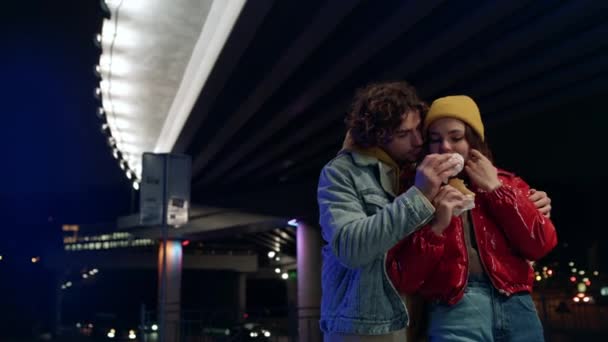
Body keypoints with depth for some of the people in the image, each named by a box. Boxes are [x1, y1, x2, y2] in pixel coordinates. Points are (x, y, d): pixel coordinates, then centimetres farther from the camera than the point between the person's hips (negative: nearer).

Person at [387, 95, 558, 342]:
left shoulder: (506, 184, 12)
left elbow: (541, 245, -2)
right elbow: (403, 280, -4)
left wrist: (495, 189, -4)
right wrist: (437, 226, -15)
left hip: (517, 307, 3)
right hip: (455, 310, -3)